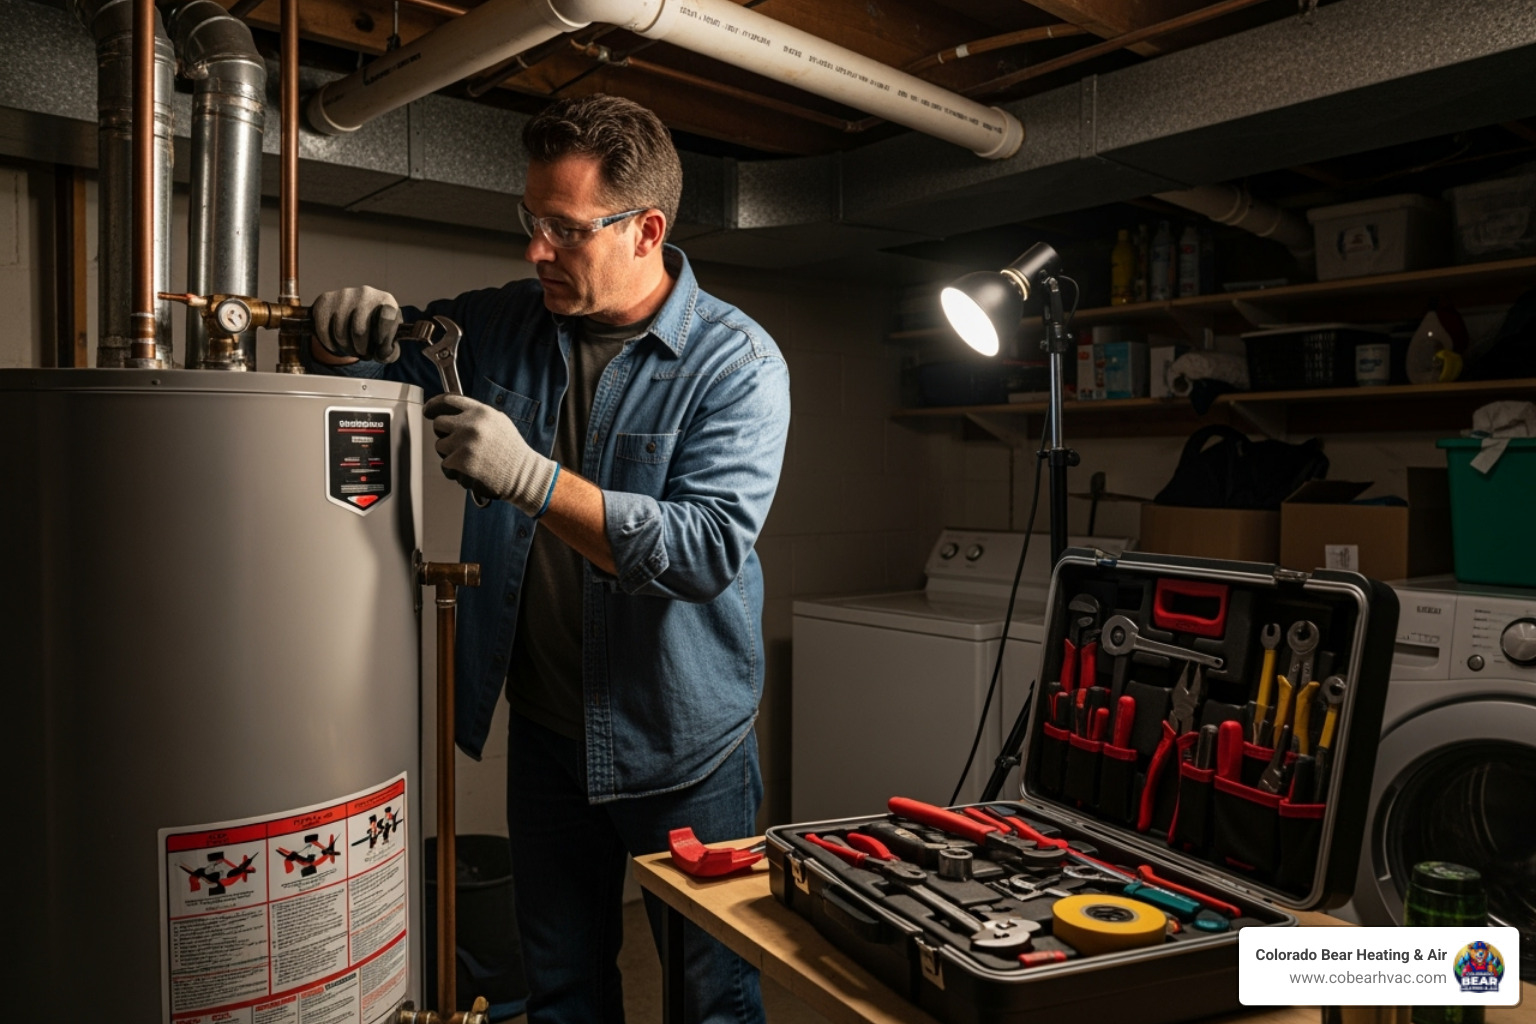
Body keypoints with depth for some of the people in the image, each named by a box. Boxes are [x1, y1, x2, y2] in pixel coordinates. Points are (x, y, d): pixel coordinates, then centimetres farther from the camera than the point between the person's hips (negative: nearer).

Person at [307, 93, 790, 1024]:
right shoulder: (502, 327, 0)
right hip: (543, 728, 5)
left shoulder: (737, 363, -15)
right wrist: (345, 334, -12)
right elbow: (381, 363, 12)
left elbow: (711, 546, -26)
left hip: (679, 745, -4)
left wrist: (533, 478, -33)